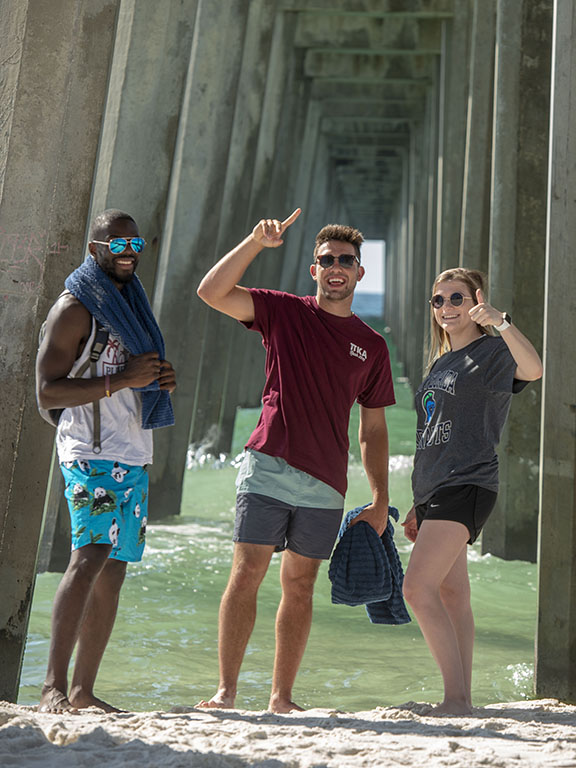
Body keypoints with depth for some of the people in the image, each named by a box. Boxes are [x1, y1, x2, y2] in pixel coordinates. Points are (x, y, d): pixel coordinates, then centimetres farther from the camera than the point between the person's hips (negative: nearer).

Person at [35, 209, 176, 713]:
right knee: (90, 557, -21)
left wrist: (163, 382, 7)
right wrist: (121, 379, -19)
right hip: (92, 452, -8)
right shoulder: (74, 308, -4)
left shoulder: (134, 306, 22)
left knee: (113, 571, 4)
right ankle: (53, 686, -22)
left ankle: (83, 690, 8)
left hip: (135, 455, 8)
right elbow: (47, 392, -13)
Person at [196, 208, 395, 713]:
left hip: (326, 483, 3)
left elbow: (373, 430, 15)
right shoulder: (284, 312, 7)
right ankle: (226, 690, -4)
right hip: (268, 467, -2)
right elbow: (212, 292, -5)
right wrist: (256, 242, -14)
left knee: (300, 586, 5)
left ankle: (282, 698, 11)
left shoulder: (372, 347, 14)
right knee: (247, 573, -9)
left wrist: (380, 500, 9)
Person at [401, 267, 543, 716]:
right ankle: (462, 700, 13)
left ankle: (456, 699, -15)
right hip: (435, 490, 9)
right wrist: (419, 506, 22)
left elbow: (533, 369, -28)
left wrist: (501, 322, -43)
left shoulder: (493, 351, -4)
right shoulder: (440, 364, 21)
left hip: (467, 486, -9)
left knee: (418, 587, -19)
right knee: (452, 595, 9)